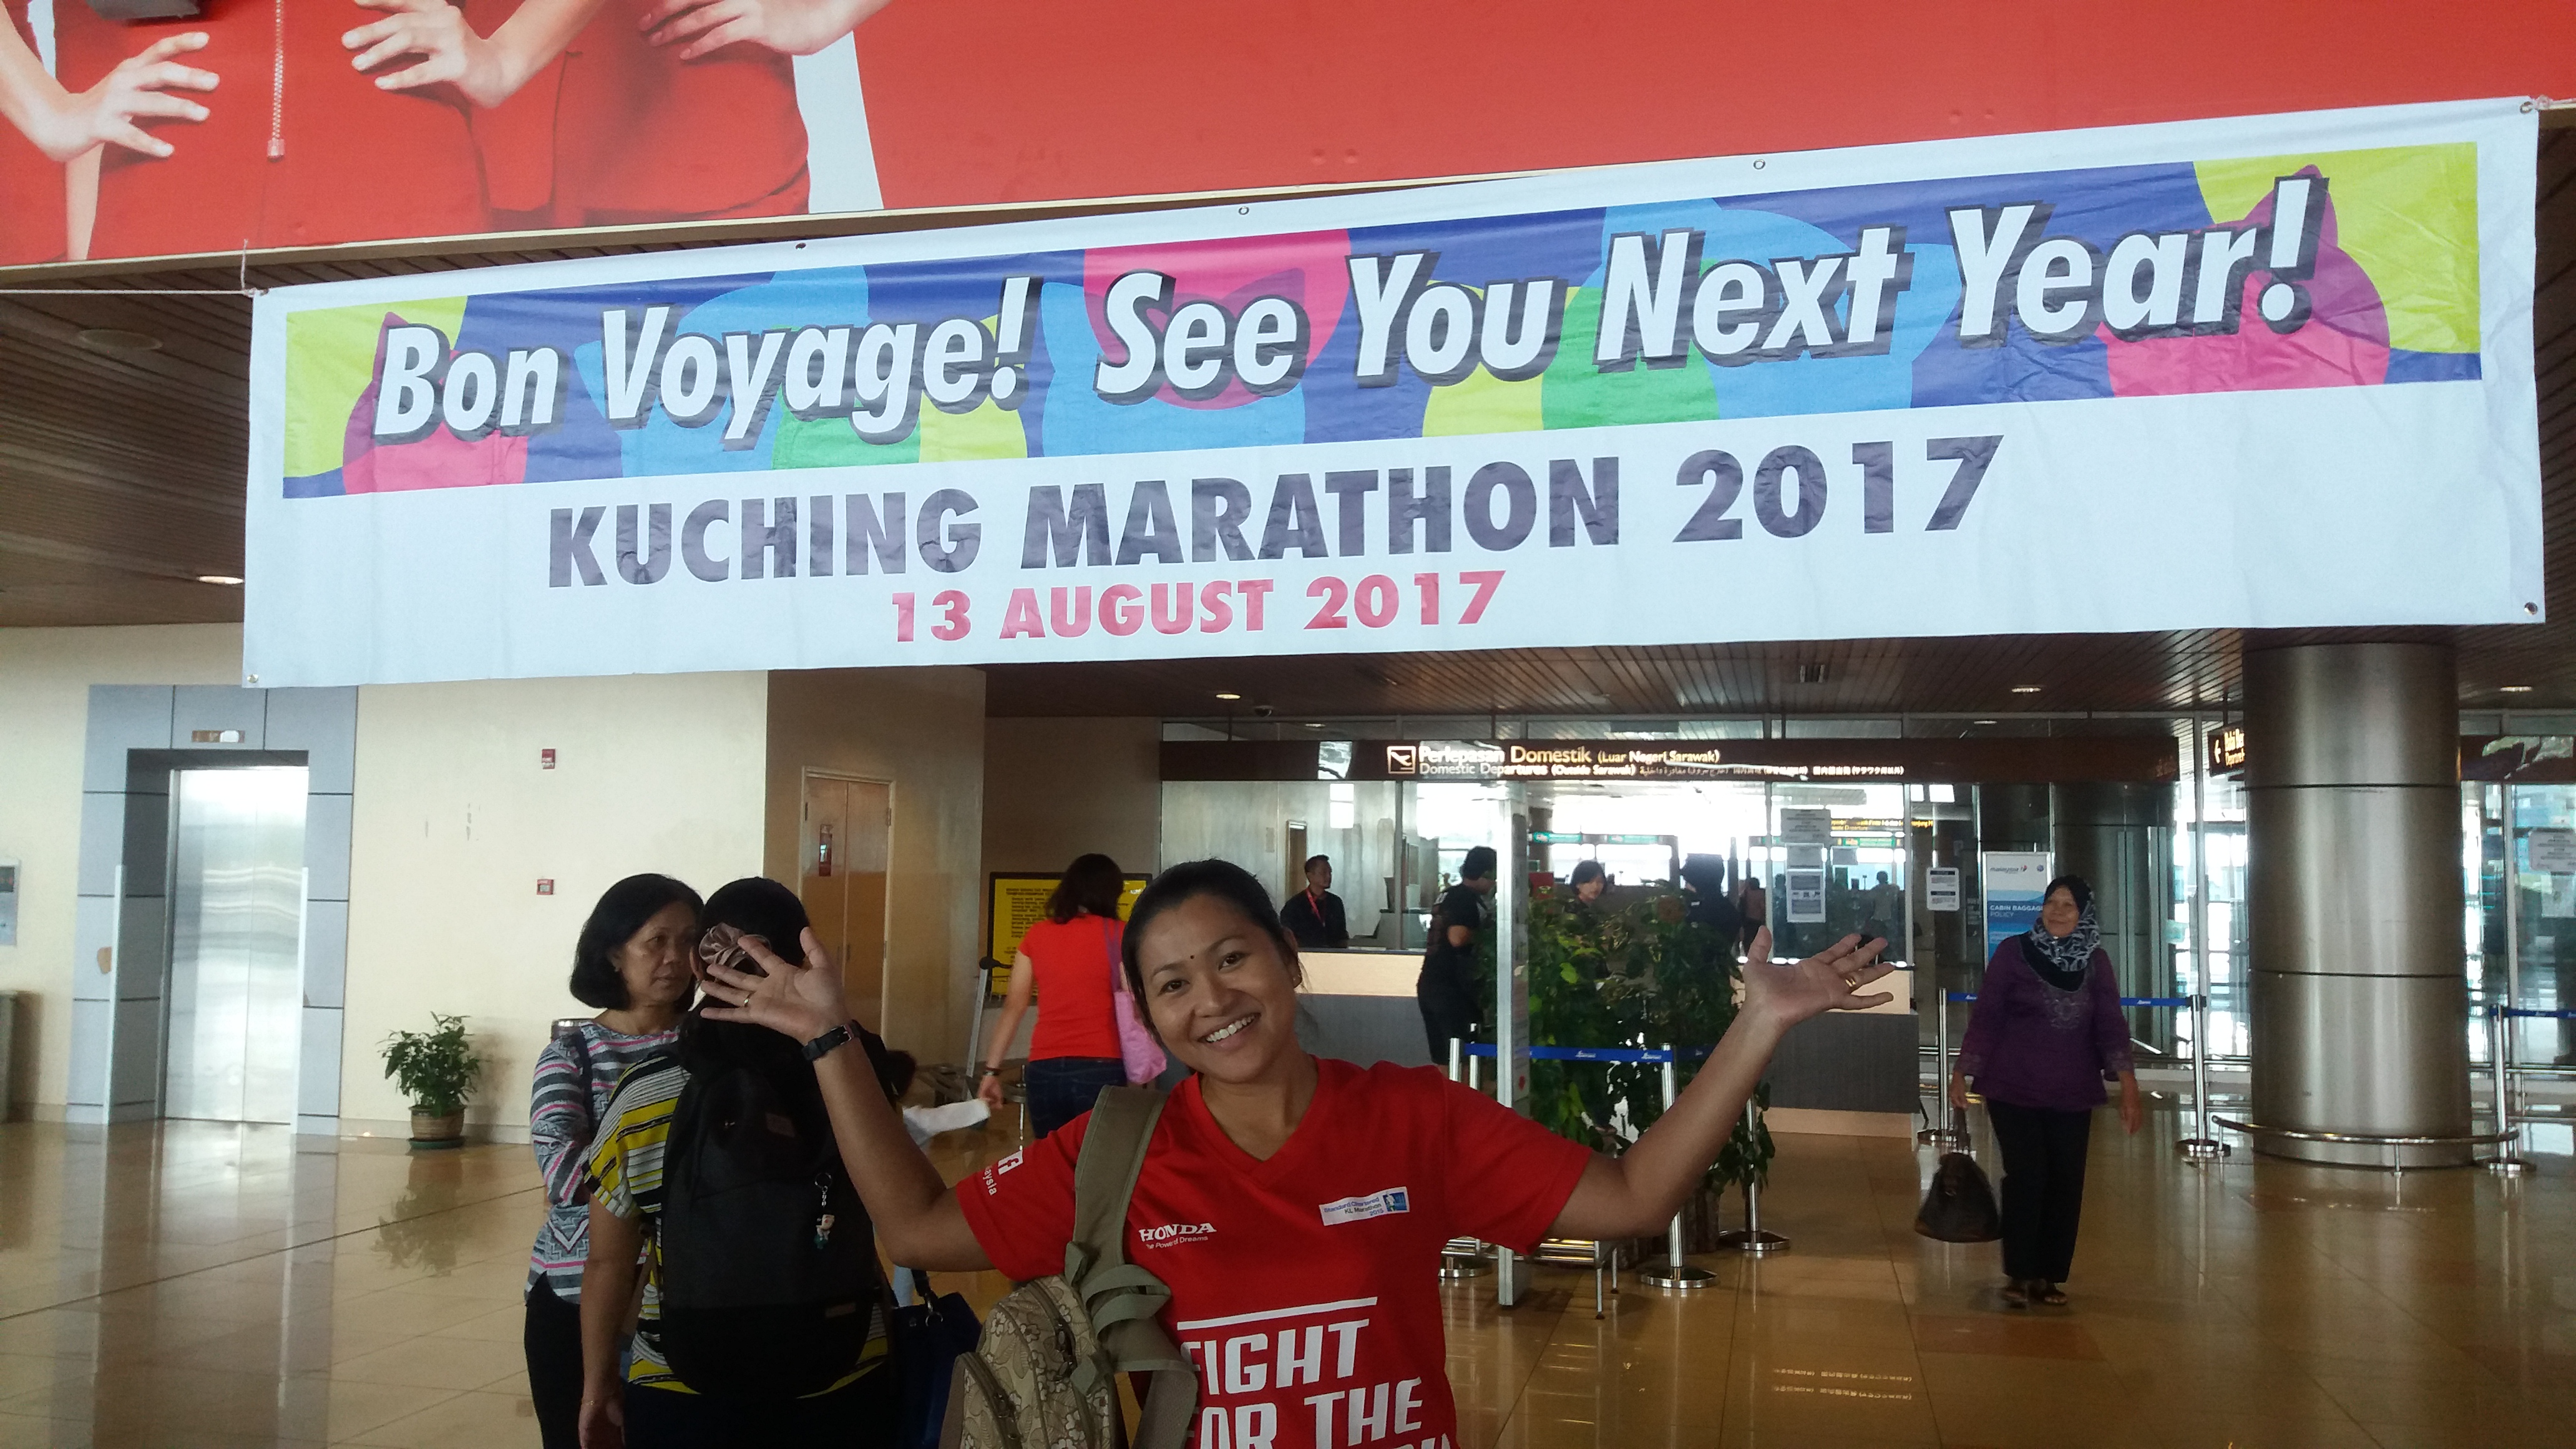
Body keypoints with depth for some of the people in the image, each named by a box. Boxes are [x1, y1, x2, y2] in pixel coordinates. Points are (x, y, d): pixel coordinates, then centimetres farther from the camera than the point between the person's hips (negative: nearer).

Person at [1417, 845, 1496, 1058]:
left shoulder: (1448, 895, 16)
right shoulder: (1467, 899, -12)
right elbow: (1457, 938, -25)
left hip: (1429, 982, 9)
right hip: (1450, 986, -9)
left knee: (1440, 1056, 11)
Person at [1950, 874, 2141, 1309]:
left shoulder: (2096, 962, 4)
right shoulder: (2013, 952, -4)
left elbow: (2111, 1024, 0)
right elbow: (1986, 1016, -1)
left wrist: (2128, 1085, -9)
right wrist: (1962, 1073, -3)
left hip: (2072, 1094, 3)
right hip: (2013, 1089, -3)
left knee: (2066, 1183, 3)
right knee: (2026, 1178, -7)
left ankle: (2049, 1276, 16)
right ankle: (2019, 1274, 7)